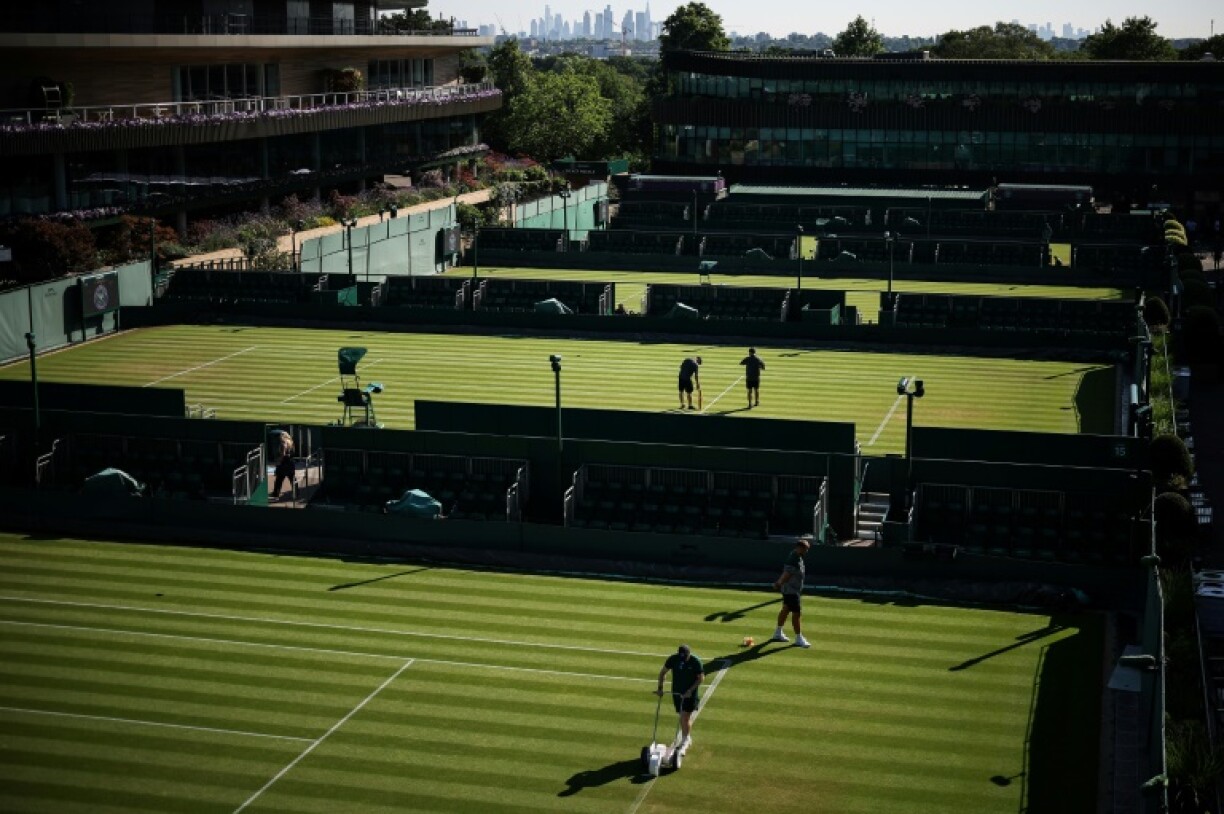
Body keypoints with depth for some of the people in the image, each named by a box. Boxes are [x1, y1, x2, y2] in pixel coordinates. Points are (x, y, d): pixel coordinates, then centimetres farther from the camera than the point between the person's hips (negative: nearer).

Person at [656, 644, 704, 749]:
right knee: (682, 716, 12)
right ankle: (687, 737, 29)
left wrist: (690, 690, -17)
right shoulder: (673, 659, -11)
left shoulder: (695, 661, -18)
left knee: (685, 717, -7)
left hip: (690, 693, -3)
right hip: (677, 692, 3)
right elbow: (663, 672, 3)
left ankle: (686, 739, 10)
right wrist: (660, 688, -4)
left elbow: (701, 678, -10)